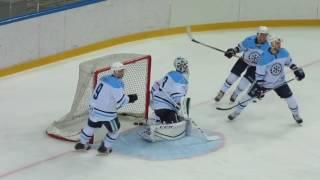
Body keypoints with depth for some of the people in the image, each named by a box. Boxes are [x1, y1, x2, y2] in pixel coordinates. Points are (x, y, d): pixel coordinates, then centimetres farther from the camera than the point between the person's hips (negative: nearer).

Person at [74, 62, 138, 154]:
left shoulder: (104, 78, 7)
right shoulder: (117, 83, -18)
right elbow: (121, 101, -22)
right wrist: (130, 98, -5)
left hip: (94, 107, 8)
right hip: (106, 112, -8)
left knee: (92, 125, 29)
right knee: (114, 129, 15)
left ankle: (82, 143, 42)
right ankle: (105, 147, 22)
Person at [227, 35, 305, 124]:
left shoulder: (284, 53, -16)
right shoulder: (264, 57, -30)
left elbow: (289, 61, 8)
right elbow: (259, 74, -23)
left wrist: (297, 70, 1)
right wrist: (260, 88, -23)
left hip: (279, 82, 3)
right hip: (264, 82, -3)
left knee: (289, 97, -3)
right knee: (249, 95, 1)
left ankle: (296, 114, 25)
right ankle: (236, 112, 21)